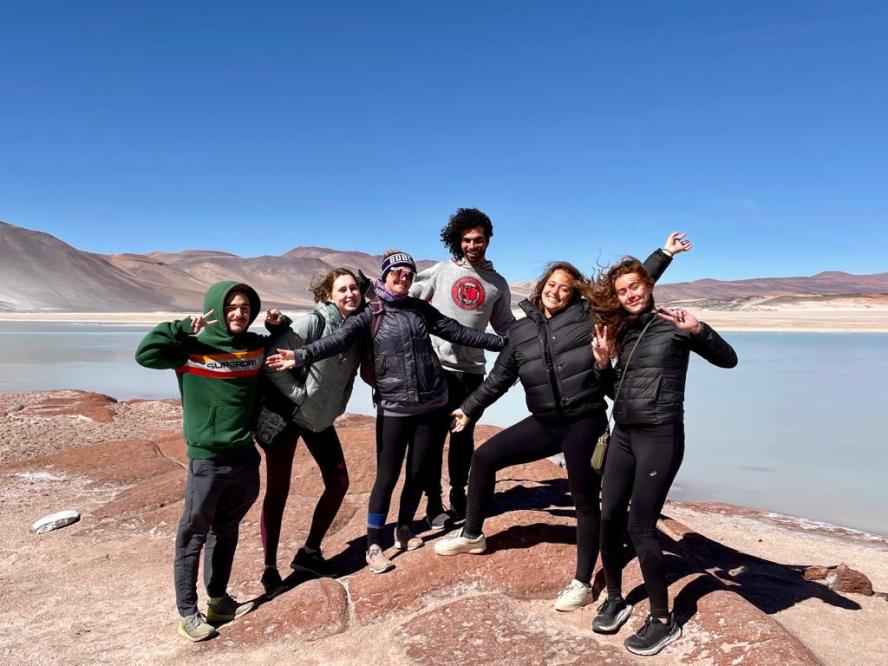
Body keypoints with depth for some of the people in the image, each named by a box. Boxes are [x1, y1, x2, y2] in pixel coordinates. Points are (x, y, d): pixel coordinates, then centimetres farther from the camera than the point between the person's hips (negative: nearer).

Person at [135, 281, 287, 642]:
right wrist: (184, 327, -22)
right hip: (206, 460, -5)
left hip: (244, 457, 5)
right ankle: (188, 612, 17)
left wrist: (280, 325, 3)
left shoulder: (257, 346, 5)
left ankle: (218, 599, 33)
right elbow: (145, 354, -19)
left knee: (226, 532, 18)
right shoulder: (193, 348, -9)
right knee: (193, 535, 5)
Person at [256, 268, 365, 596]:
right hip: (285, 412, -6)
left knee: (338, 482, 6)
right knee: (278, 490, 1)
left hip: (320, 417, 6)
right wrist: (300, 396, -19)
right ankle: (270, 568, 15)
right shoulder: (313, 322, -21)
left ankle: (309, 552, 23)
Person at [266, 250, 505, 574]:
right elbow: (338, 340, -18)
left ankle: (403, 529, 34)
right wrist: (300, 355, -35)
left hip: (433, 405, 4)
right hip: (394, 410, -3)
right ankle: (373, 545, 16)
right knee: (387, 476, 0)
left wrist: (502, 341, 9)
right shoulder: (369, 315, -3)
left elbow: (457, 332, 9)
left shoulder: (420, 308, 8)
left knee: (419, 473, 12)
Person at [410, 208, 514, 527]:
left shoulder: (497, 283, 10)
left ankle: (458, 496, 28)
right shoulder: (440, 271, 4)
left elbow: (505, 326, 14)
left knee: (464, 436, 13)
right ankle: (434, 502, 14)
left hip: (471, 370, 2)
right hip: (436, 366, -2)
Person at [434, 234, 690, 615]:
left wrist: (664, 254, -2)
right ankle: (472, 535, 25)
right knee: (484, 458, 6)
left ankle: (582, 583, 19)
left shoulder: (589, 315, -3)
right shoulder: (521, 330, 7)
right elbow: (500, 377, 15)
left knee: (585, 501, 5)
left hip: (585, 423, -4)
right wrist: (470, 409, 17)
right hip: (544, 423, 4)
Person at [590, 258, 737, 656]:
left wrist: (698, 330, -25)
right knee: (609, 518, 5)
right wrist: (602, 363, -3)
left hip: (660, 436, -6)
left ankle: (663, 620, 10)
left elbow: (728, 359, -9)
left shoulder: (672, 325, -5)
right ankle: (614, 599, 25)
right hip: (623, 434, 6)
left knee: (640, 527, -6)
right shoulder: (621, 330, 11)